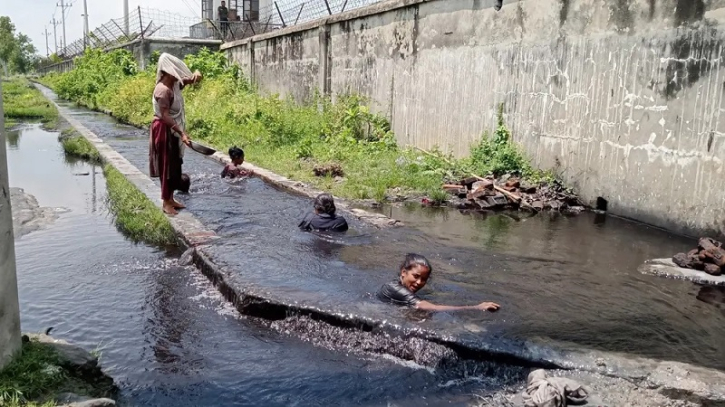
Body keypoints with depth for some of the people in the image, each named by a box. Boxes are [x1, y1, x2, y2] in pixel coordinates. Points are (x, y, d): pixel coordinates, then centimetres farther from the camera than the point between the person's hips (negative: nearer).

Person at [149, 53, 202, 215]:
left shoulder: (175, 84, 5)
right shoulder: (163, 90, -22)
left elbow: (190, 79, 15)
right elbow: (165, 116, -26)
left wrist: (196, 75, -12)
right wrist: (182, 133, -30)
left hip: (173, 130, 10)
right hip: (164, 130, -10)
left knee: (175, 165, 14)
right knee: (167, 166, -3)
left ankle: (171, 199, 25)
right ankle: (166, 203, 6)